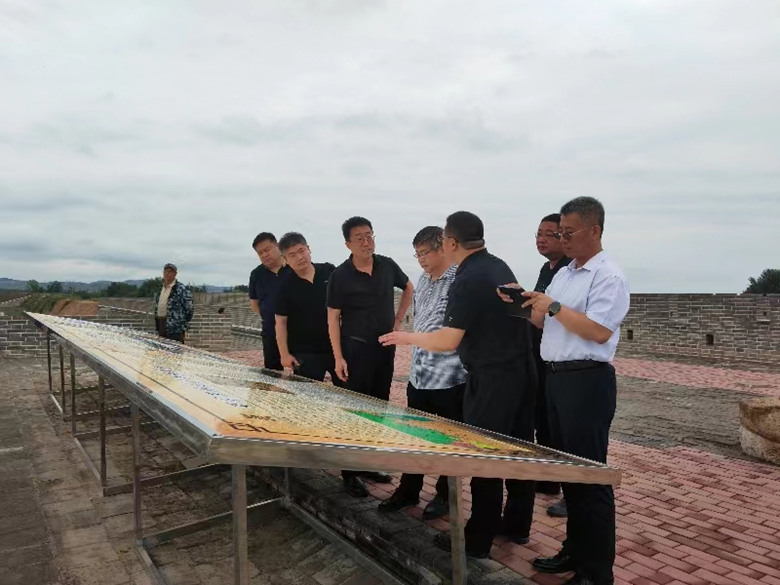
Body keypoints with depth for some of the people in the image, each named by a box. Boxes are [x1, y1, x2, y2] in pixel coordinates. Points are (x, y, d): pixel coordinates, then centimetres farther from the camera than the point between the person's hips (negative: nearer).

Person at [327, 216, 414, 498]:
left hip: (385, 347, 5)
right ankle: (350, 473, 12)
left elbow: (408, 288, 19)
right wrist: (338, 358, -14)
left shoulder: (387, 265, 0)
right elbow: (333, 318, -9)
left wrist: (398, 319, 8)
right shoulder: (340, 275, -11)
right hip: (355, 349, -5)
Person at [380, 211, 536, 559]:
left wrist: (406, 337, -7)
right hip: (521, 370, 9)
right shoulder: (499, 266, 8)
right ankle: (517, 526, 32)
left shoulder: (468, 280, -19)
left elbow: (447, 341, -21)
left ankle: (477, 542, 15)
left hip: (492, 378, -9)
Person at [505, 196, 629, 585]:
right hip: (557, 378, 9)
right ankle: (575, 550, 32)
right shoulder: (562, 274, 16)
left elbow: (598, 332, -21)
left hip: (587, 382, -9)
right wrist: (526, 305, 2)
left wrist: (554, 306, -17)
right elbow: (544, 322, 19)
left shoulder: (608, 276, -11)